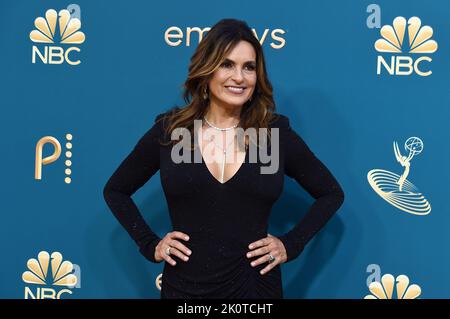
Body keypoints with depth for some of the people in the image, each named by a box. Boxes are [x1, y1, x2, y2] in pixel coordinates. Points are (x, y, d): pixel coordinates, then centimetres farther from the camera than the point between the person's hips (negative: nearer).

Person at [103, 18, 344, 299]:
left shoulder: (277, 132, -4)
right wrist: (150, 244, -2)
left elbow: (331, 194, 7)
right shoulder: (168, 130, -4)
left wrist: (291, 244, -2)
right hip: (184, 286, 0)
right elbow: (115, 191, 9)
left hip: (255, 286, 0)